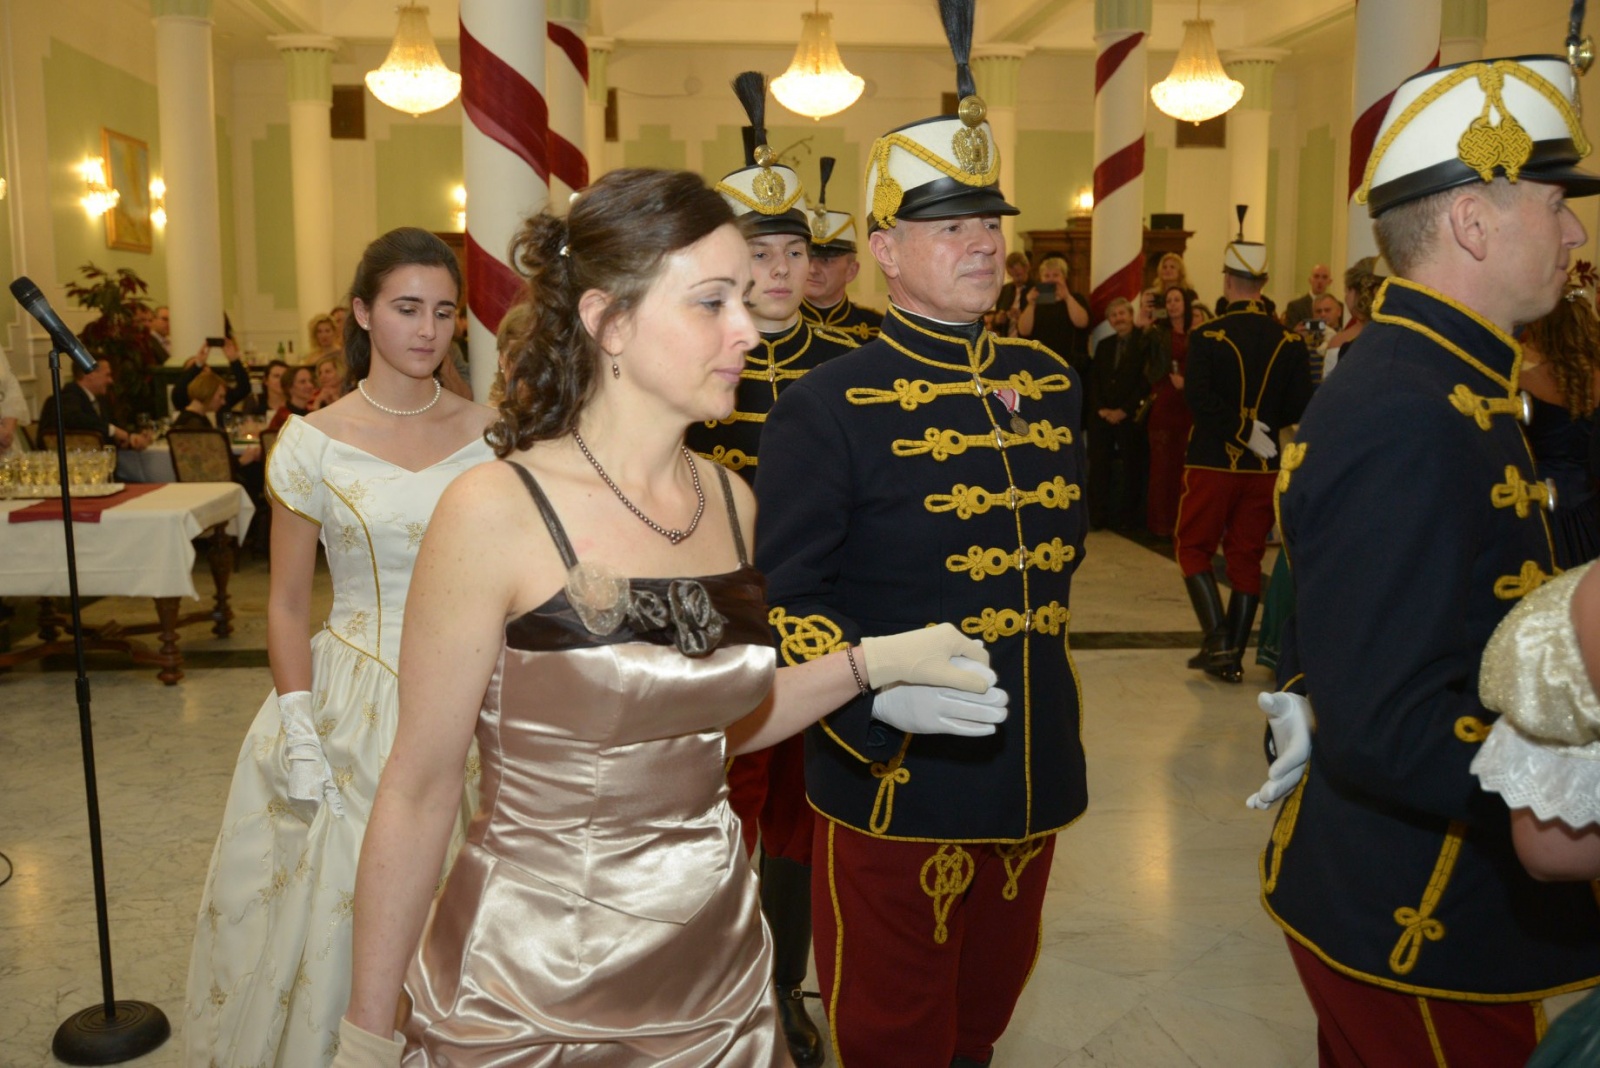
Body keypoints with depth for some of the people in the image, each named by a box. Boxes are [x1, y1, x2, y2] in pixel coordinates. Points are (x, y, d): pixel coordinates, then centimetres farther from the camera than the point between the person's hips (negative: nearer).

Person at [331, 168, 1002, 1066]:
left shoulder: (731, 501, 0)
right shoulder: (497, 511, -17)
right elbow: (420, 792, -12)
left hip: (715, 966, 6)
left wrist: (877, 662, 3)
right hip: (529, 992, -5)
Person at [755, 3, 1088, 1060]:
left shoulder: (1051, 381, 6)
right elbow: (781, 593, -16)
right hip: (895, 784, -6)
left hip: (1034, 774, 6)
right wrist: (878, 690, -30)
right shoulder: (829, 403, -13)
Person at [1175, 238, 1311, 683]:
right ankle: (1234, 657, 14)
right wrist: (1262, 425, 10)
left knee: (1194, 547, 10)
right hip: (1265, 466, 4)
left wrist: (1244, 429, -13)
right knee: (1246, 556, 11)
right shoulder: (1290, 341, 0)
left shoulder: (1208, 337, -10)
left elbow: (1199, 398, -21)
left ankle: (1216, 638, -5)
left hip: (1213, 462, -3)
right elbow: (1300, 406, -2)